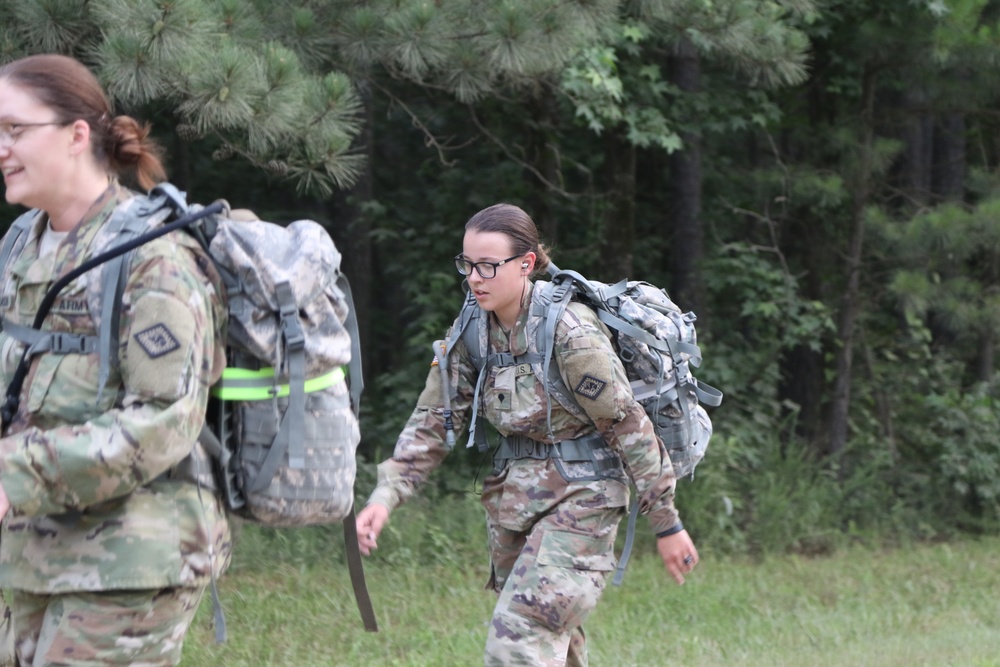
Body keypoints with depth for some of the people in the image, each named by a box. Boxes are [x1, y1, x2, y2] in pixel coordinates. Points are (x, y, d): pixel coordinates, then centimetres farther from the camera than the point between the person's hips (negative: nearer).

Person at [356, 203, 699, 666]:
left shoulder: (570, 333, -21)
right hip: (513, 497, 7)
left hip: (579, 499, -7)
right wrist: (385, 497, -12)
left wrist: (666, 525, -10)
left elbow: (630, 428, -16)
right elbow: (431, 422, 2)